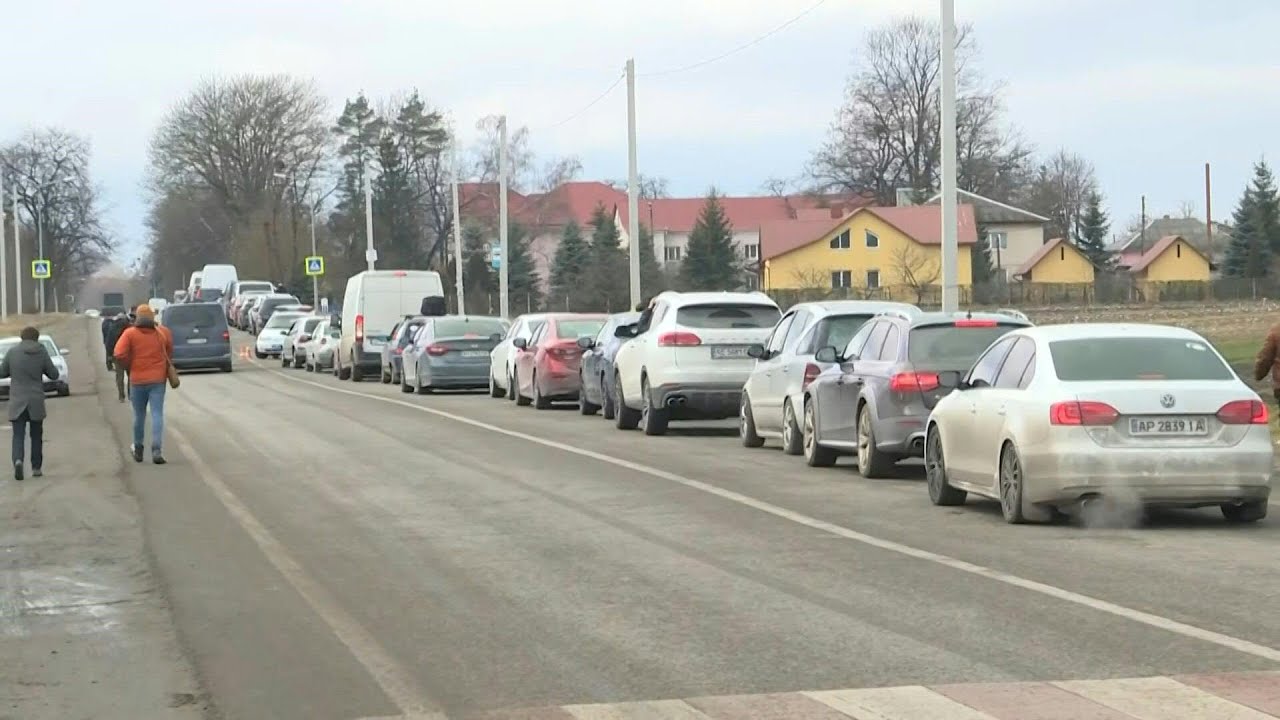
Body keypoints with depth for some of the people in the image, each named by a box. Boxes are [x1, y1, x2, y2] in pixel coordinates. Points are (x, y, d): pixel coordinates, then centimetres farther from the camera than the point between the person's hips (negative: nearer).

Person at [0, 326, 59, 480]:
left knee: (18, 435, 1)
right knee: (36, 435, 15)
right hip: (36, 401, 0)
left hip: (17, 401, 0)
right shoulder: (42, 352, -7)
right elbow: (54, 374, 0)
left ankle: (18, 460, -24)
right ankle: (36, 467, 18)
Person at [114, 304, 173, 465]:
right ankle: (157, 450, -15)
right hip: (158, 379, 0)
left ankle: (138, 450, 25)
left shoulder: (130, 333, -6)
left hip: (137, 380, 0)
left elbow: (119, 354, -16)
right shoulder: (163, 333, 1)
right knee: (157, 414, -3)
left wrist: (129, 366, 1)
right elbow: (170, 352, 13)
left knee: (139, 415, 13)